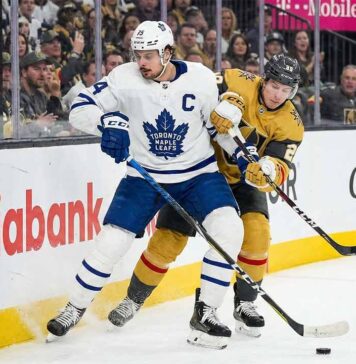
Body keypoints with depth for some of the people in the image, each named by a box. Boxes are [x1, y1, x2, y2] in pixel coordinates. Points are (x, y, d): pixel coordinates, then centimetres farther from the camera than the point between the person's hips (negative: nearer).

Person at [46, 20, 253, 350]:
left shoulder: (201, 79, -13)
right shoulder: (125, 79, -15)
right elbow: (80, 108, -15)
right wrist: (109, 121, -34)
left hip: (198, 174, 0)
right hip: (145, 176, 0)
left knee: (228, 229, -22)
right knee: (111, 241, -8)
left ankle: (206, 313, -9)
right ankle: (75, 309, 16)